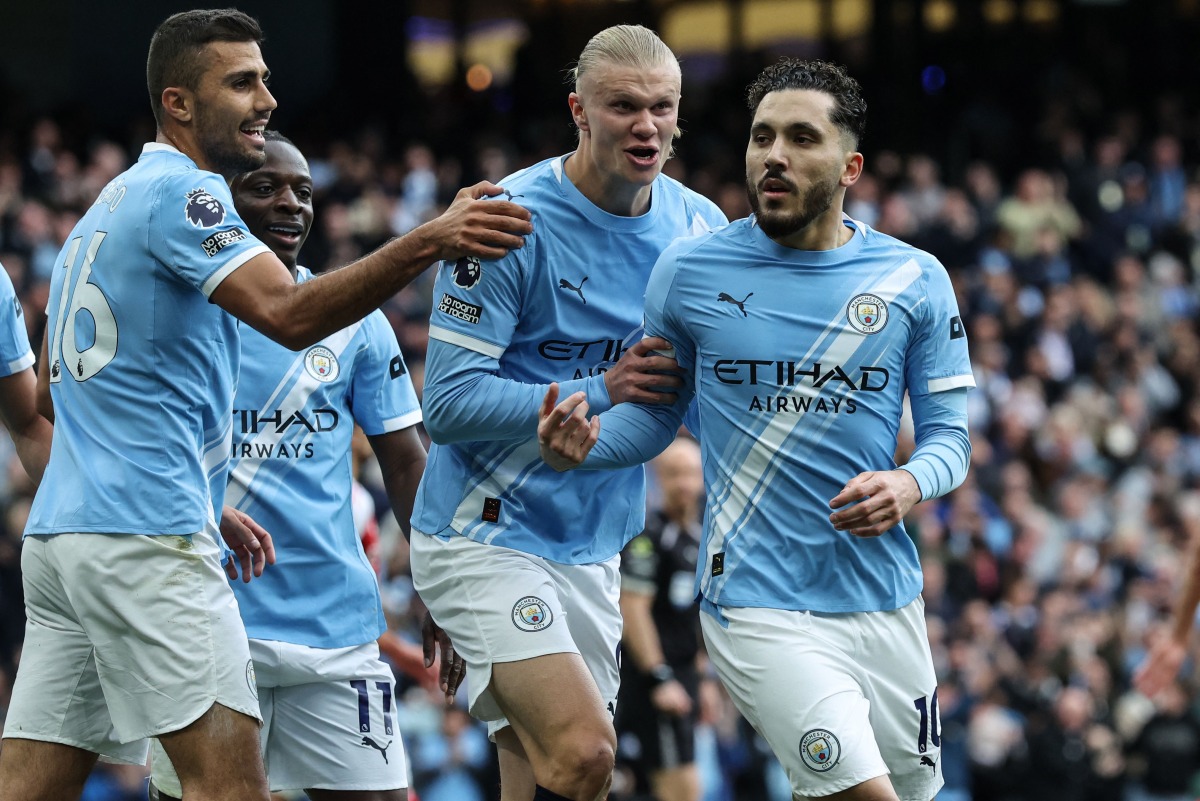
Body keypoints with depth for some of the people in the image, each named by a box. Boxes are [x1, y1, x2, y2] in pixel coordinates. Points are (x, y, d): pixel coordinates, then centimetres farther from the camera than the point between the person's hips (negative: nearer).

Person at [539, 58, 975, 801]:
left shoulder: (915, 280, 3)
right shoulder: (690, 269, 0)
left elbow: (949, 432, 6)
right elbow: (656, 412, 10)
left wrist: (910, 484, -16)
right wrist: (588, 441, -11)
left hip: (886, 601, 4)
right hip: (760, 609, -4)